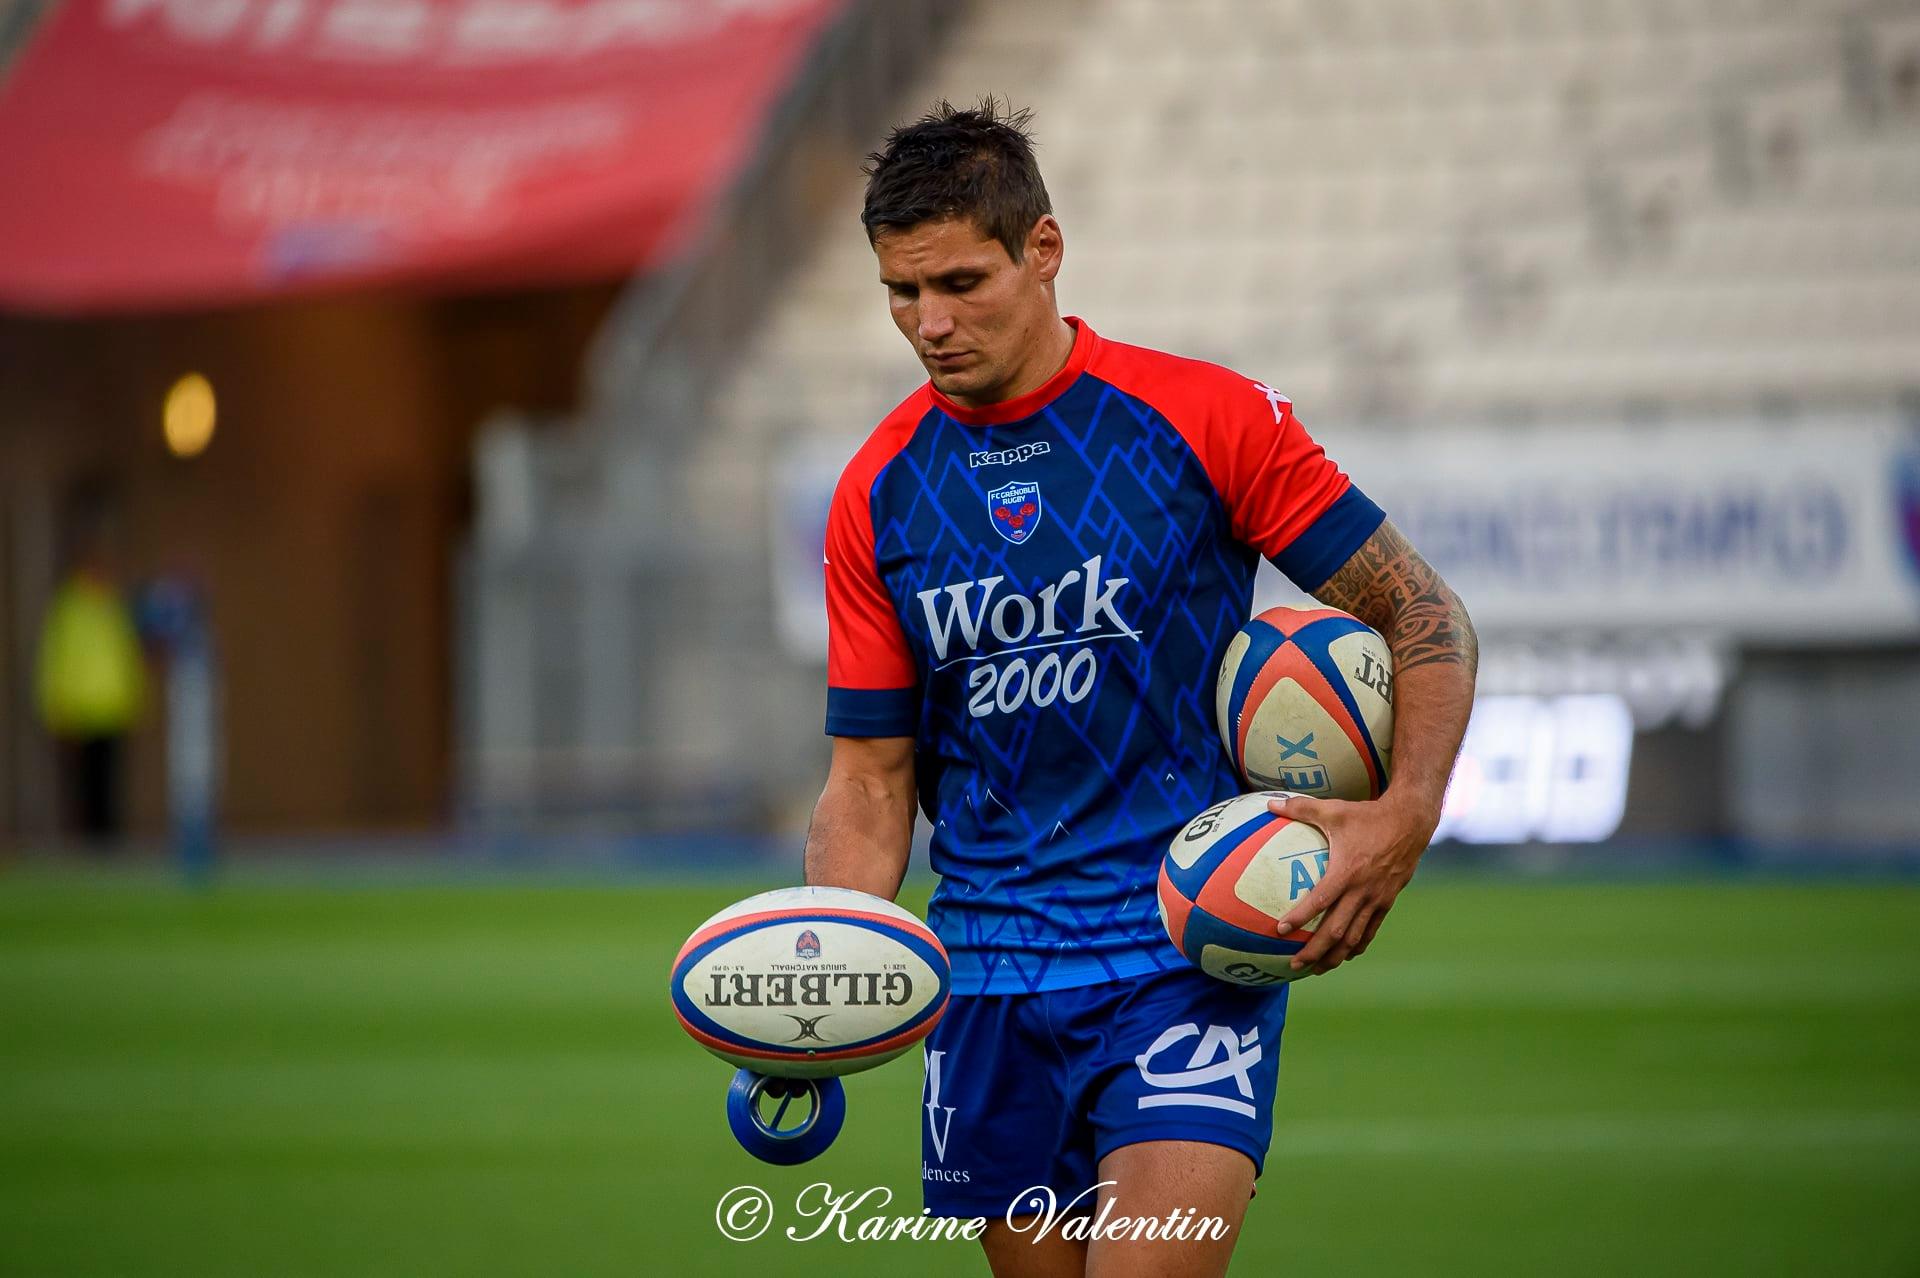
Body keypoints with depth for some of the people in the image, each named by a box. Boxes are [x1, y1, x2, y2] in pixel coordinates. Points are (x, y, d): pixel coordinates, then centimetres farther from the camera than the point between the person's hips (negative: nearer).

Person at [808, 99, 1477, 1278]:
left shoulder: (1206, 420, -5)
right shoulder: (878, 496, 6)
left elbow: (1427, 620, 0)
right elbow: (871, 779, 9)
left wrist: (1406, 818, -17)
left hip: (1192, 956, -4)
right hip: (992, 978, 4)